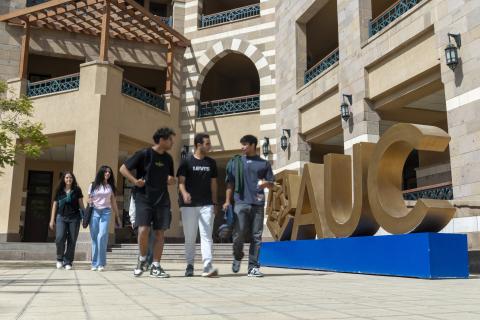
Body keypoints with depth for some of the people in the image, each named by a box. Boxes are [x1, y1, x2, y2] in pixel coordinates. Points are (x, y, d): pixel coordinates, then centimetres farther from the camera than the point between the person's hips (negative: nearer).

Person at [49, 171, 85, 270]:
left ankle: (68, 262, 8)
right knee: (59, 238, -15)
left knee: (72, 241, -3)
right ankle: (59, 259, 8)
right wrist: (52, 220, 9)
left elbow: (81, 204, 7)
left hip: (74, 218, 0)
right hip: (61, 217, 0)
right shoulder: (59, 191, 11)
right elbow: (55, 205, 13)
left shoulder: (77, 190, 7)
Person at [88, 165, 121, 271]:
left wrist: (117, 216, 13)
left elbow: (113, 202, 15)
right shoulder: (93, 185, 10)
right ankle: (94, 264, 4)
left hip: (105, 212, 0)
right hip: (94, 212, 0)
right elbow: (89, 200, 14)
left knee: (102, 237, -14)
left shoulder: (110, 187, 14)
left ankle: (101, 263, -11)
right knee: (94, 238, -1)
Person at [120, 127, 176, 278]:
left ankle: (155, 266, 9)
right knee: (143, 230, -15)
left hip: (162, 200, 5)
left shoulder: (168, 158, 11)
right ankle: (142, 259, 11)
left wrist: (171, 180, -1)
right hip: (143, 198, -5)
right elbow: (123, 168, -1)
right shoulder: (144, 154, -4)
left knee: (160, 232, 0)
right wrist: (135, 181, -14)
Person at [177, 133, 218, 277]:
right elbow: (181, 181, -5)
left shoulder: (211, 163, 12)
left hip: (206, 205, 2)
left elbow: (213, 184, 15)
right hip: (189, 205, -2)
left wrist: (214, 204, 9)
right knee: (190, 237, 6)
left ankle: (207, 266, -13)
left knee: (206, 236, -8)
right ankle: (189, 265, 18)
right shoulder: (187, 161, 1)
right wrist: (184, 193, -25)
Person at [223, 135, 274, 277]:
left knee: (256, 236, 1)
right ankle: (237, 257, 18)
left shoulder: (264, 164, 12)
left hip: (258, 203, 1)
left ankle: (253, 267, 7)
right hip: (241, 202, -1)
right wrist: (227, 201, 5)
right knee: (239, 233, -9)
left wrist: (266, 183, -9)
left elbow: (271, 183, 14)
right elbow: (230, 183, 12)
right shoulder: (235, 162, 12)